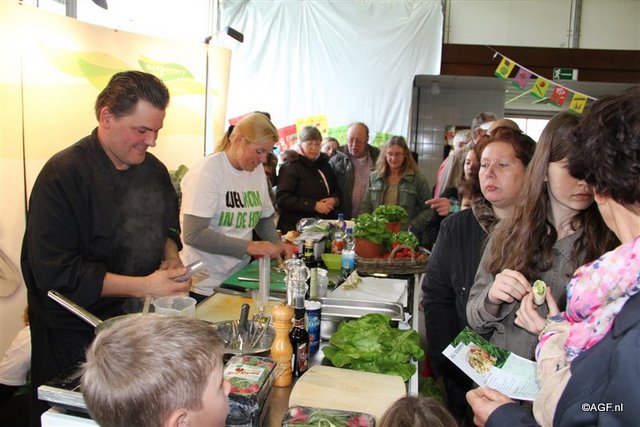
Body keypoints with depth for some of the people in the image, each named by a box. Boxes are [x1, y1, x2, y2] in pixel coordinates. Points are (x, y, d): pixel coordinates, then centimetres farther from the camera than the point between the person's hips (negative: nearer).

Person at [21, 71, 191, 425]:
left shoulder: (154, 169, 3)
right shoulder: (64, 175, -19)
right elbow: (55, 273, -22)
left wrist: (171, 257, -6)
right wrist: (143, 286, -26)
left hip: (138, 320, 6)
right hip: (77, 337, -6)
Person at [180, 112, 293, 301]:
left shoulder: (257, 170, 5)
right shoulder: (207, 171, -16)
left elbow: (264, 217, 17)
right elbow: (193, 234, -22)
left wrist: (276, 245, -3)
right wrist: (249, 246, -24)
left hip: (239, 279, 7)